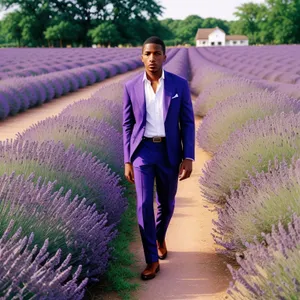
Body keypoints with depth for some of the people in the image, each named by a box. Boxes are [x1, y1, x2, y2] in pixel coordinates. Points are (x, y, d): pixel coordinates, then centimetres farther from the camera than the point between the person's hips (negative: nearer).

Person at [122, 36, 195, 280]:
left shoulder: (180, 84, -4)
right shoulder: (131, 87, -2)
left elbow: (188, 123, -2)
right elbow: (127, 125, 3)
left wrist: (188, 158, -9)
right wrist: (127, 161, -1)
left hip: (169, 151, 1)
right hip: (143, 150, 0)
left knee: (166, 203, 14)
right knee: (144, 204, -10)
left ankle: (160, 237, 45)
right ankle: (152, 260, 4)